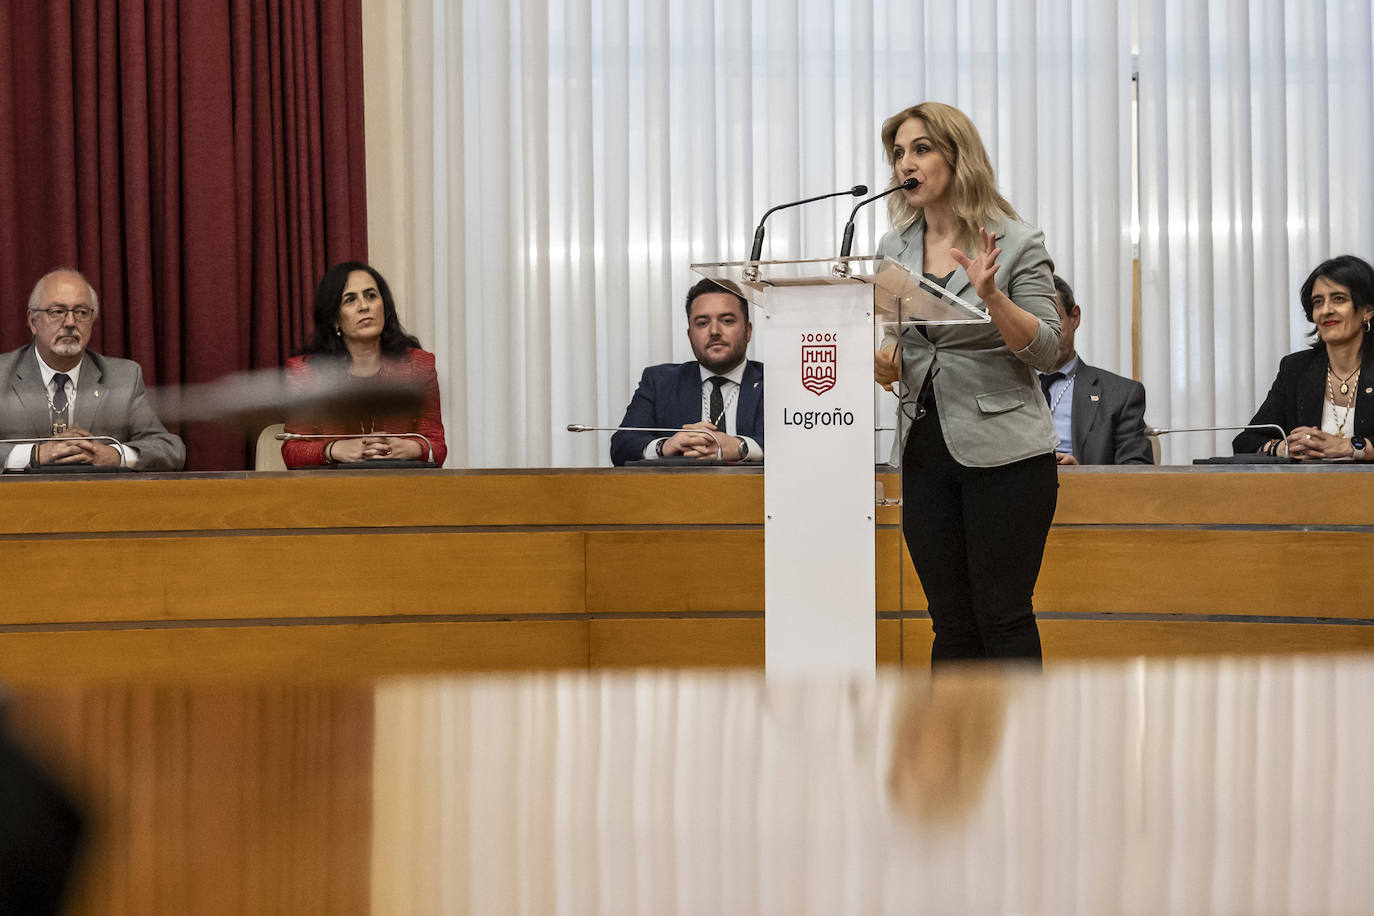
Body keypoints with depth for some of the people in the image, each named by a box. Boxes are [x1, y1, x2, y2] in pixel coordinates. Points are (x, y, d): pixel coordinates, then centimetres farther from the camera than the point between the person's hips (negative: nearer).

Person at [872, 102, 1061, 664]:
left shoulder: (1016, 244, -4)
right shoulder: (894, 250, 11)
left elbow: (1046, 352, -7)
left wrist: (991, 295, -22)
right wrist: (883, 361, -3)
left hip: (1003, 453, -5)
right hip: (926, 452, 5)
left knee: (1002, 616, -4)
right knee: (951, 622, 8)